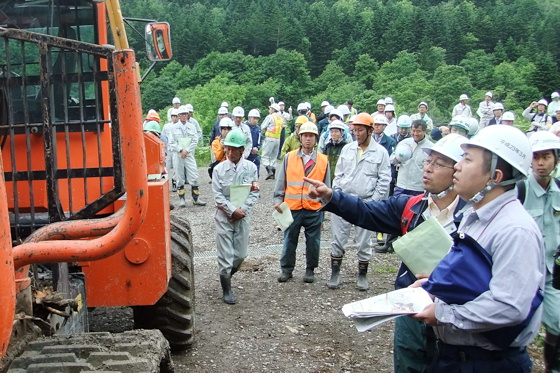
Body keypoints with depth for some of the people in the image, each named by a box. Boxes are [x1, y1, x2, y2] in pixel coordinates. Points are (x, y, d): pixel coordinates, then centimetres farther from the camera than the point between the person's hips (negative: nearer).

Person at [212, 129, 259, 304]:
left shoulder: (251, 168, -2)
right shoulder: (219, 169, -6)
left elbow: (254, 193, -1)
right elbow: (218, 195, -7)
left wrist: (242, 210, -11)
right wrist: (233, 211, -14)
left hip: (243, 216, 2)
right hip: (224, 217, -2)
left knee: (240, 255, 10)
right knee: (225, 255, 0)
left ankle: (226, 275, 38)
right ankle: (227, 290, 15)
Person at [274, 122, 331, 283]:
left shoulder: (324, 160, 3)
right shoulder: (289, 157, 2)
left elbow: (326, 187, 9)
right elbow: (281, 182, 7)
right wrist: (278, 200, -1)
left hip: (314, 210, 0)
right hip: (292, 208, 0)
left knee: (313, 241, 9)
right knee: (289, 240, 8)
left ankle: (310, 270, 25)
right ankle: (286, 269, 23)